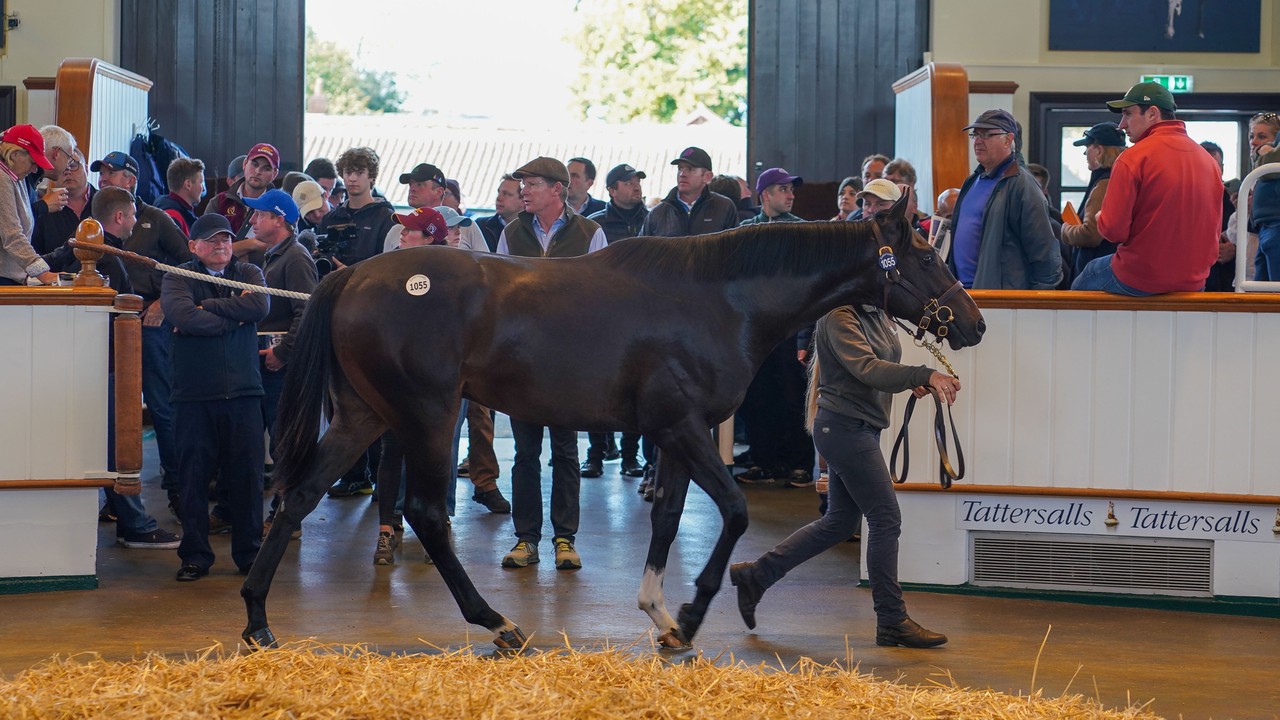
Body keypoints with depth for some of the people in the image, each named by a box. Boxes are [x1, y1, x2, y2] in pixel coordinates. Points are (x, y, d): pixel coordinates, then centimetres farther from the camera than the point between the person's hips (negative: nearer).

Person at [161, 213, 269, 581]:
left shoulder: (249, 274, 11)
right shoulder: (178, 278, 5)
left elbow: (260, 306, -10)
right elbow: (182, 315, -15)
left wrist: (206, 307, -9)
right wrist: (233, 318, -8)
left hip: (243, 391, 2)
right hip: (194, 394, -1)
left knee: (247, 475, 3)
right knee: (194, 476, 2)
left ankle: (249, 553, 14)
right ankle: (195, 555, 11)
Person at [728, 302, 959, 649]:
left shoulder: (878, 315, 12)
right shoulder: (839, 318, -17)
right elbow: (866, 369, -30)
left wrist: (913, 383, 0)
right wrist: (925, 375, -40)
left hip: (861, 429, 10)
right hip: (845, 425, -10)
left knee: (839, 521, 15)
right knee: (886, 517, -6)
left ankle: (755, 575, 22)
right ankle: (892, 622, 3)